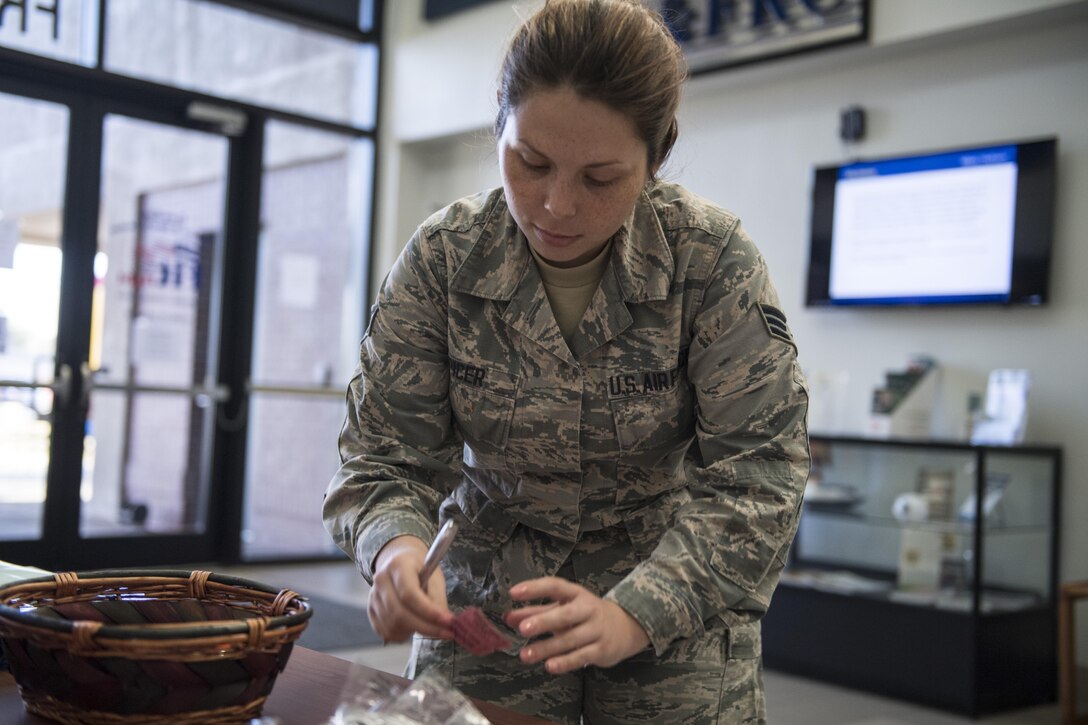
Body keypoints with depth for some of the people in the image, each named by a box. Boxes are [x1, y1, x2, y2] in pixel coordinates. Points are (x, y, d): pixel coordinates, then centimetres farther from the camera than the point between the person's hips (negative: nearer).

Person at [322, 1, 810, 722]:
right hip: (482, 606, 1)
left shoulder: (714, 260, -18)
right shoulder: (441, 258, -14)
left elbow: (754, 472, -21)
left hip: (677, 618, -1)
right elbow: (387, 453, -10)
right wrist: (396, 545, -33)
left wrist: (632, 616, -35)